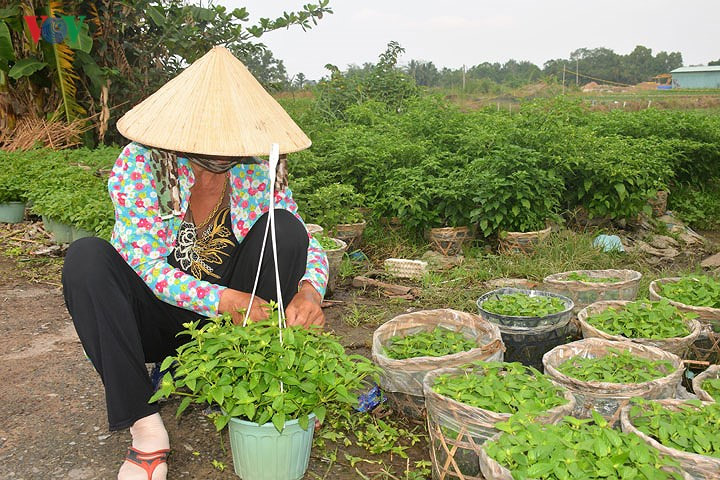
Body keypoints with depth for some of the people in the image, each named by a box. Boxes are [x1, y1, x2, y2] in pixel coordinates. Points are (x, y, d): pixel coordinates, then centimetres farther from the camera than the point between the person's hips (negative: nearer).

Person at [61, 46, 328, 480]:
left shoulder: (259, 171, -11)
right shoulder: (140, 163, -18)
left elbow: (306, 242, -6)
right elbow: (146, 264, -23)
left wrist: (310, 290, -29)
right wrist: (226, 299, -37)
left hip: (230, 325, 1)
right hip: (159, 318, -1)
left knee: (283, 227, -21)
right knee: (86, 257, -28)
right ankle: (145, 424, -26)